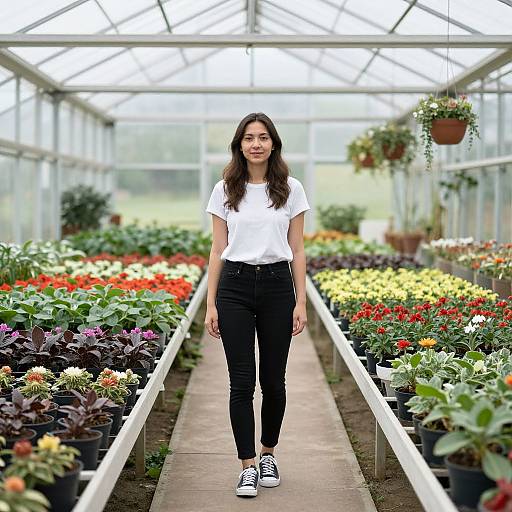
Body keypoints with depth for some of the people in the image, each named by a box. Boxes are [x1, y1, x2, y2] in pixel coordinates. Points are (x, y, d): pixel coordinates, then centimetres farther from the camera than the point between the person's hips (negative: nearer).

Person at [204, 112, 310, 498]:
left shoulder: (291, 189, 3)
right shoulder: (225, 190, 4)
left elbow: (297, 250, 4)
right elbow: (218, 250, 5)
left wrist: (301, 302, -1)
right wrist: (211, 304, 0)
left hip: (277, 286, 0)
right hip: (235, 286, 0)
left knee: (273, 380, 8)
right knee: (242, 382, -2)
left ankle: (268, 454, 28)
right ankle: (248, 466, 5)